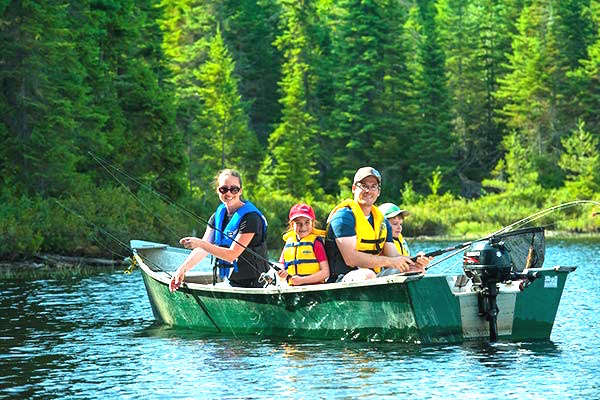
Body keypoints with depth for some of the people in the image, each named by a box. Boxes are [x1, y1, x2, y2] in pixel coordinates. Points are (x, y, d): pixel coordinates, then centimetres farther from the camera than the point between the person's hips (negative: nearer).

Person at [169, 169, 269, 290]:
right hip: (229, 284, 7)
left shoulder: (251, 217, -15)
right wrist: (182, 269, -15)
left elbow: (231, 255, -19)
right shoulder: (218, 216, 8)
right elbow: (203, 249, 1)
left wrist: (199, 243, -25)